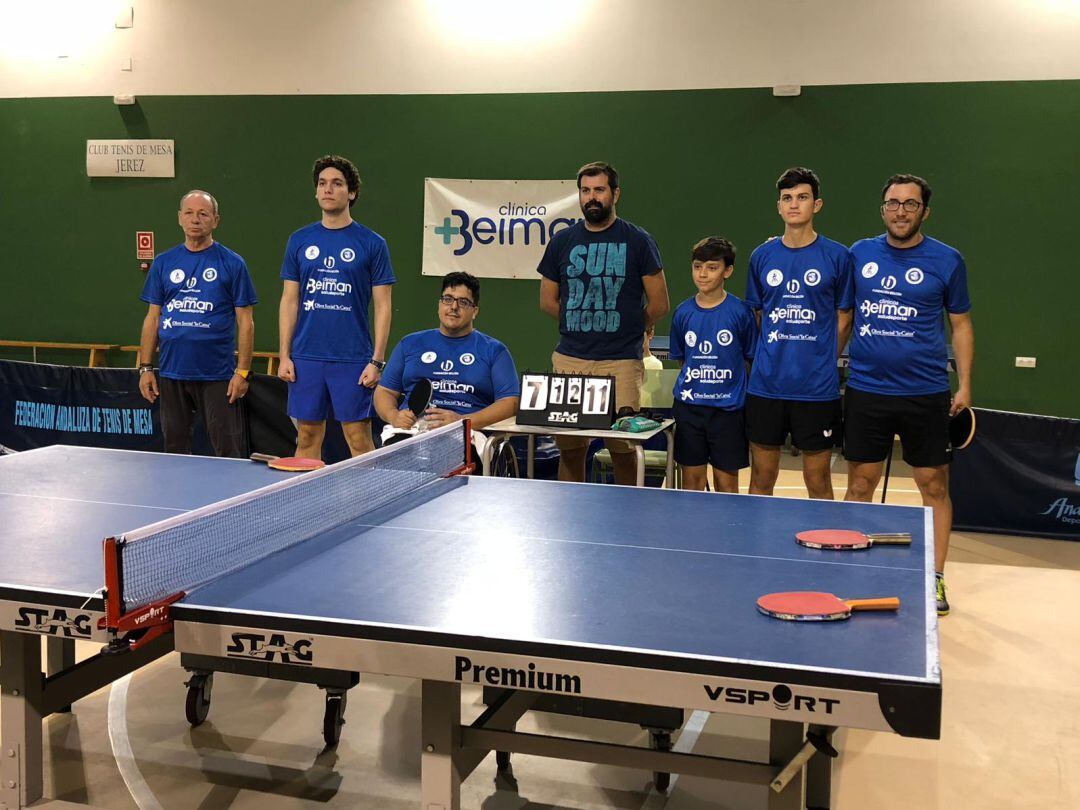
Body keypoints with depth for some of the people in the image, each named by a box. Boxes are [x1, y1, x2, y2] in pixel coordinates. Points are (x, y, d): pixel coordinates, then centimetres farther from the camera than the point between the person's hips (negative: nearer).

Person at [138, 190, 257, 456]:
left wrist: (243, 372, -9)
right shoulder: (163, 263, 9)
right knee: (175, 451, 12)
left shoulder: (232, 264, 0)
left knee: (230, 455, -3)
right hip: (171, 376, 4)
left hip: (217, 377, -3)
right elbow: (153, 318, 12)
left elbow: (245, 322, -2)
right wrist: (145, 368, 5)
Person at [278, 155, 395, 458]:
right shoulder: (300, 240, 8)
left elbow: (382, 306, -1)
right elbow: (289, 300, 10)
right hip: (306, 357, 3)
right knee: (307, 437, 8)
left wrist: (377, 361, -8)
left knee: (359, 439, 0)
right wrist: (284, 356, 3)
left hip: (353, 359, -3)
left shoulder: (372, 243, 0)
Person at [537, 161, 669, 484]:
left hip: (621, 361, -3)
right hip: (569, 359, 3)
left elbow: (658, 304, 5)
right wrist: (581, 324, 11)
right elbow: (548, 301, 18)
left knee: (622, 448, -4)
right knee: (569, 448, 4)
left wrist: (627, 330, 10)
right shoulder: (563, 241, 12)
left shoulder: (638, 241, 4)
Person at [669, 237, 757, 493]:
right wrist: (692, 383, 7)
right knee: (691, 476, 8)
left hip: (728, 407, -3)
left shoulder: (740, 312, -6)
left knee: (726, 479, 5)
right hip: (688, 405, 3)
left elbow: (753, 358, 0)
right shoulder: (683, 312, 4)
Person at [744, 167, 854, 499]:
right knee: (761, 479, 9)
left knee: (818, 484, 5)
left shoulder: (838, 256, -1)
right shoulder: (762, 256, 7)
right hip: (765, 386, 3)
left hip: (817, 389, -2)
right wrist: (769, 359, 7)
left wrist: (822, 364, 1)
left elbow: (843, 321, 4)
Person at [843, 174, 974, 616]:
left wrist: (964, 384, -1)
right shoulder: (859, 253, 6)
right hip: (865, 391, 1)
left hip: (926, 393, -1)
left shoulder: (947, 260, 1)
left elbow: (961, 324, 7)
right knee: (859, 484, 7)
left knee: (934, 486, 4)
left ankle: (935, 580, 15)